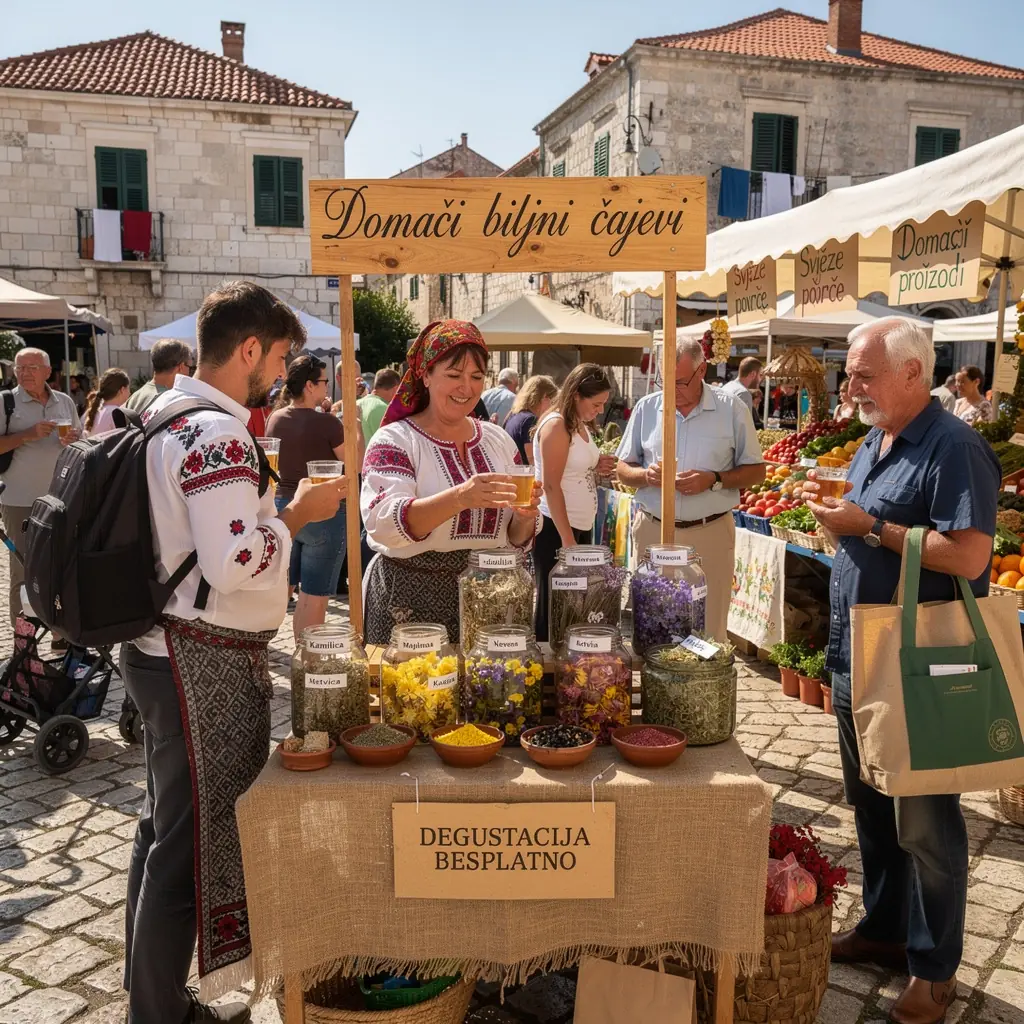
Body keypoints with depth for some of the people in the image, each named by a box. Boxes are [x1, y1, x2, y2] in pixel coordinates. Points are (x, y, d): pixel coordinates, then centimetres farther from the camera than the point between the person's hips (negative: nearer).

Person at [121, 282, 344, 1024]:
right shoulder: (218, 434, -20)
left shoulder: (168, 414, 12)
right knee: (192, 841, 3)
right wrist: (297, 515, -12)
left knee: (166, 827, 21)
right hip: (205, 663, -11)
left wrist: (276, 508, 13)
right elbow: (236, 563, -27)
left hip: (162, 649, 11)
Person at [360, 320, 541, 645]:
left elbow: (514, 539, 10)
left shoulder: (498, 439, 7)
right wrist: (459, 498, -36)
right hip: (411, 605, -4)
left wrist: (524, 517, -12)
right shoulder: (394, 441, -7)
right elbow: (382, 524, -22)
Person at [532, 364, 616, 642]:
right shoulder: (556, 425, -15)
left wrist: (596, 467, 3)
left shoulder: (580, 425, 12)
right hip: (555, 528, -9)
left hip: (581, 525, 9)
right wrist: (567, 539, -19)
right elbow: (551, 486, -18)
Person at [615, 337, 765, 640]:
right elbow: (623, 469, 9)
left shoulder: (732, 409, -1)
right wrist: (646, 475, -13)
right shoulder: (646, 408, 4)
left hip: (710, 533, -2)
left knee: (709, 631, 4)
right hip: (652, 532, 2)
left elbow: (755, 471, 2)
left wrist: (713, 480, -15)